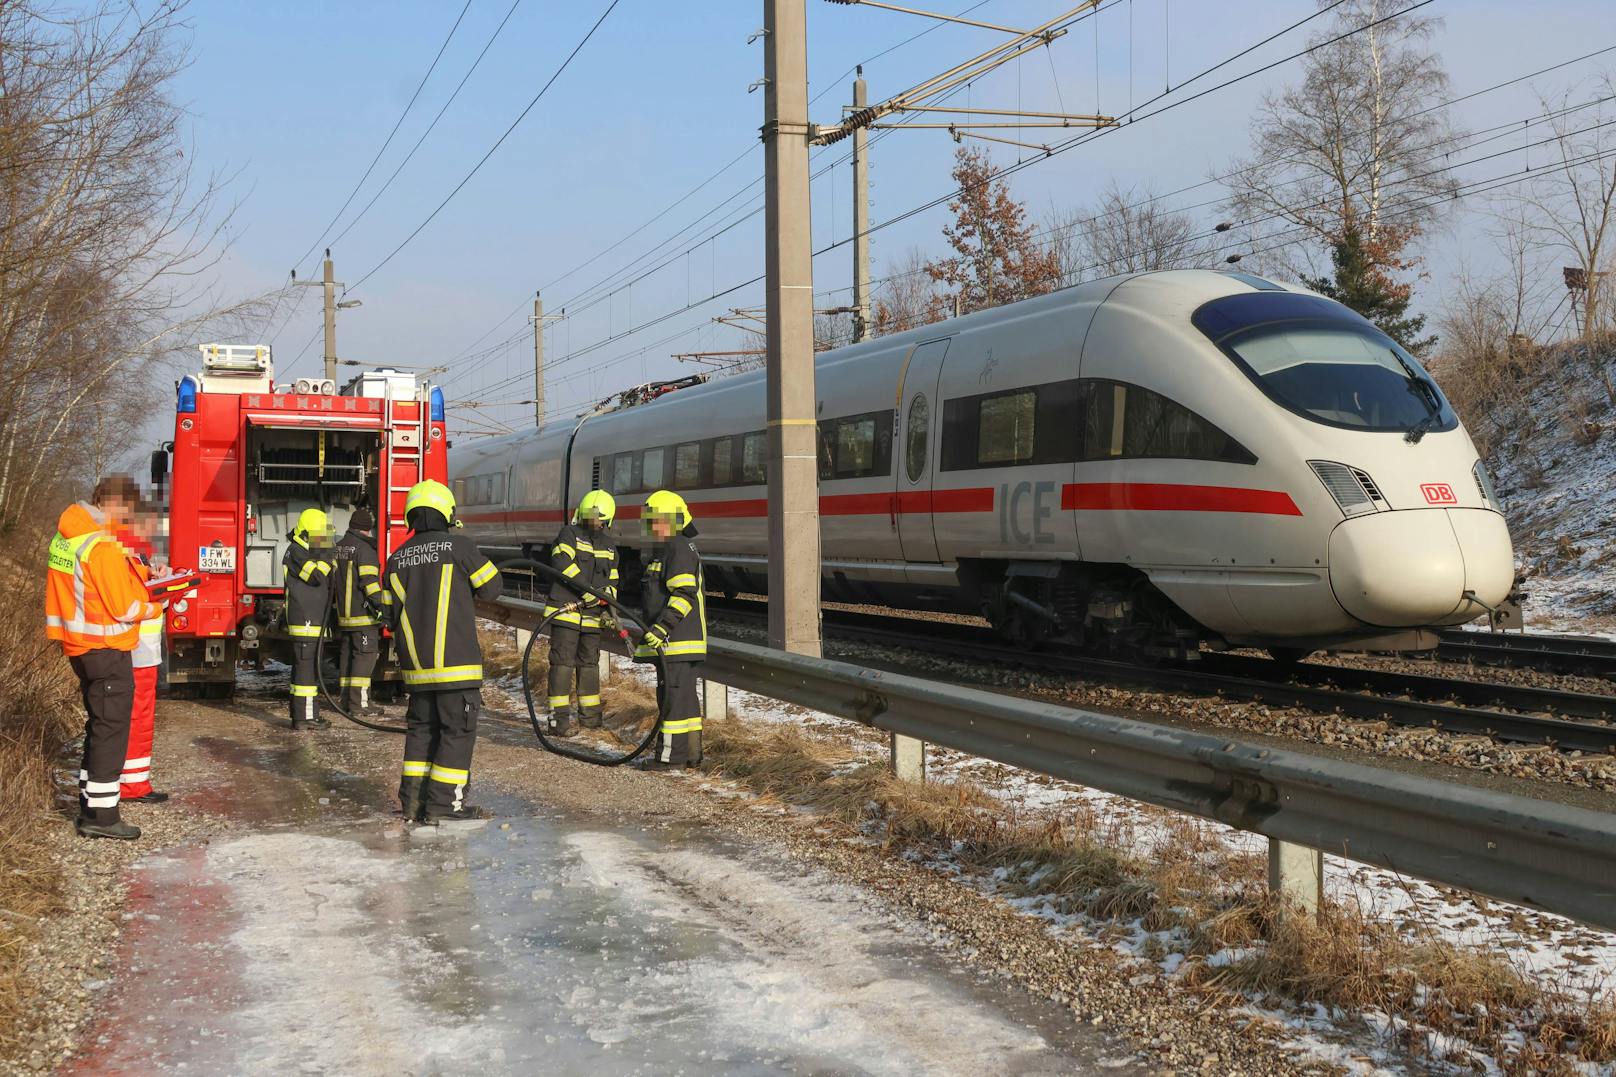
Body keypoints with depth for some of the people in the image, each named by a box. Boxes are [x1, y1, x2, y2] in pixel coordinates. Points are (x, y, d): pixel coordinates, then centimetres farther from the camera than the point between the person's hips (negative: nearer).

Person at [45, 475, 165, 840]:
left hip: (79, 646, 9)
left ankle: (90, 802, 27)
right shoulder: (103, 547, -22)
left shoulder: (65, 537, 7)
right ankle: (100, 816, -1)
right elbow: (123, 609, -19)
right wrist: (156, 608, -1)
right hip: (106, 649, -9)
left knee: (99, 725, 20)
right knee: (111, 730, -3)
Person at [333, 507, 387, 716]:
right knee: (365, 656, -7)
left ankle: (346, 700, 15)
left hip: (344, 612, 9)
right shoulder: (365, 548, -13)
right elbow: (369, 581, -20)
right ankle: (359, 703, -10)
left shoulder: (338, 547, 15)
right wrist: (381, 605, -19)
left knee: (348, 655, 13)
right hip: (363, 613, -8)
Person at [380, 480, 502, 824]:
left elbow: (392, 614, 12)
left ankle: (413, 799, 15)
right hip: (455, 660, -6)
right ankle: (443, 803, -1)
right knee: (457, 730, 1)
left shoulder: (397, 559, 9)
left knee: (422, 727, 16)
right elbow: (491, 587, 0)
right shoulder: (459, 546, -7)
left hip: (416, 664, 6)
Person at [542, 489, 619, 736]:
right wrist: (587, 589, -25)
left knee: (589, 663, 14)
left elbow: (612, 582, 22)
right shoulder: (570, 534, -3)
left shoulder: (610, 546, 16)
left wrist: (610, 608, 5)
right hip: (565, 610, -6)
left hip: (592, 615, 6)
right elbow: (561, 562, -20)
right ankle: (559, 718, -7)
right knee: (563, 662, -8)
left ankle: (590, 716, 24)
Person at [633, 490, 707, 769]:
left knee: (673, 693, -8)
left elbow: (685, 593, -22)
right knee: (687, 695, 13)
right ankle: (690, 751, 18)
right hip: (684, 641, 11)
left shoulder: (679, 549, -11)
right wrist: (657, 630, 33)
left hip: (675, 641, -11)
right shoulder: (666, 551, 22)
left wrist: (663, 626, -28)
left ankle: (671, 754, -6)